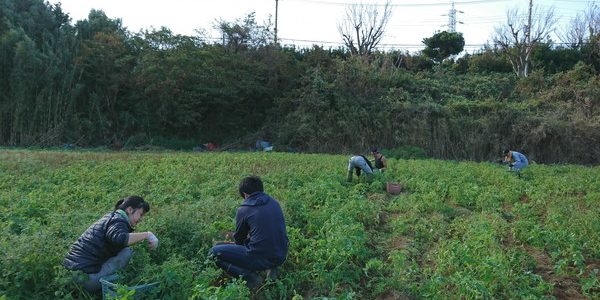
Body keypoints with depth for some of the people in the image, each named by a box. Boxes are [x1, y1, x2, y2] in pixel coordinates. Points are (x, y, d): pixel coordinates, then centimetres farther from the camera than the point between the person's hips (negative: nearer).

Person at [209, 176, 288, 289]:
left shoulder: (243, 210, -6)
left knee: (214, 252, 4)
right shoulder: (274, 203, 8)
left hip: (261, 258, -6)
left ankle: (249, 276, -8)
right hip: (281, 256, 6)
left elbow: (239, 238, 9)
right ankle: (271, 267, 13)